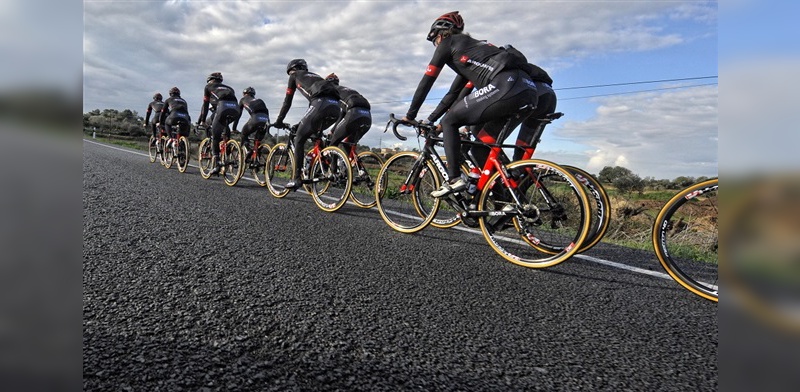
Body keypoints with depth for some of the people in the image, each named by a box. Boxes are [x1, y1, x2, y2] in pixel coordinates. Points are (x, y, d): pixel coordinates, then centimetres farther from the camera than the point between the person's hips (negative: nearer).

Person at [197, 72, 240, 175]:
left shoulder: (208, 87, 27)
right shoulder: (228, 88, 39)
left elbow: (205, 106, 26)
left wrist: (202, 121, 35)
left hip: (223, 107, -4)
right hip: (236, 109, 4)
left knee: (215, 136, 7)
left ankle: (216, 163, -2)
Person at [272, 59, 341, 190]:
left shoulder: (295, 76, 23)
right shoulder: (314, 76, 40)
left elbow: (287, 102, 21)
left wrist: (279, 121, 30)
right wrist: (303, 123, 47)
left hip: (321, 104, -6)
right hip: (335, 106, 6)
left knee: (299, 139, 4)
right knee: (314, 135, 27)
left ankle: (295, 179, 1)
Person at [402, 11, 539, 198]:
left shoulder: (447, 43, 14)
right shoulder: (470, 45, 37)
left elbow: (427, 81, 12)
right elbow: (454, 92, 38)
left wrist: (410, 115, 21)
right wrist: (430, 120, 40)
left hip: (504, 88, -9)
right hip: (528, 92, 9)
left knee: (450, 122, 3)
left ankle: (455, 180, -4)